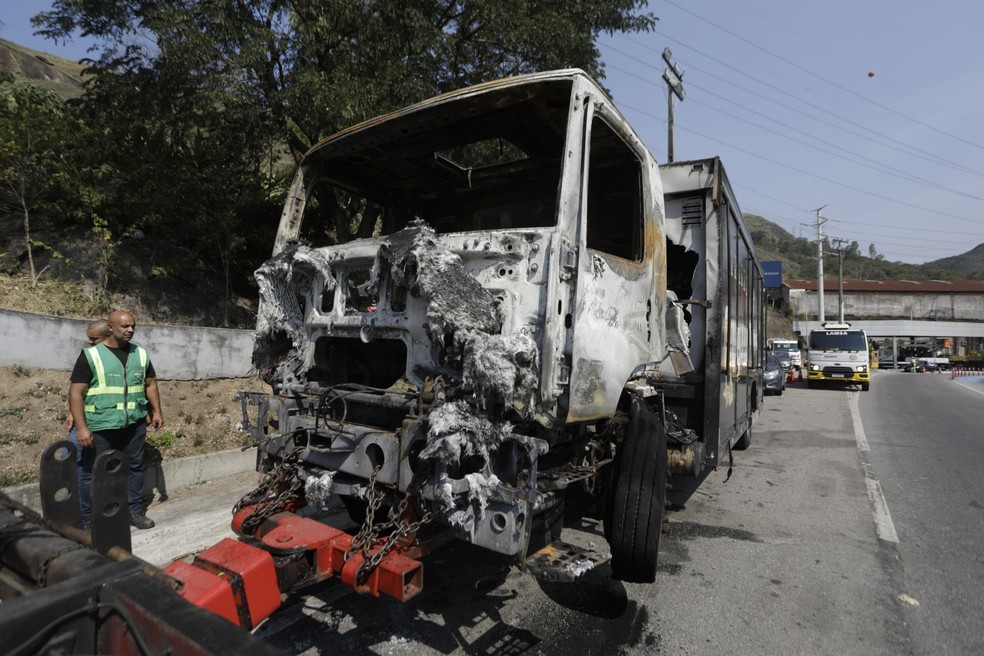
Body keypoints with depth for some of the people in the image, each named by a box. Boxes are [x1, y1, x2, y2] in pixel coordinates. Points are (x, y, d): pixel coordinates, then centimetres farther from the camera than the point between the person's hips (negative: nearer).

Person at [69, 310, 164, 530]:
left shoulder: (140, 354, 8)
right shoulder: (91, 355, -7)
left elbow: (151, 384, 17)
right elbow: (75, 393, -9)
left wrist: (156, 411, 8)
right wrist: (82, 427, -16)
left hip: (134, 424, 4)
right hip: (100, 427, -4)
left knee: (135, 467, 13)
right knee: (93, 474, 4)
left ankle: (135, 510, 27)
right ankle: (85, 520, 18)